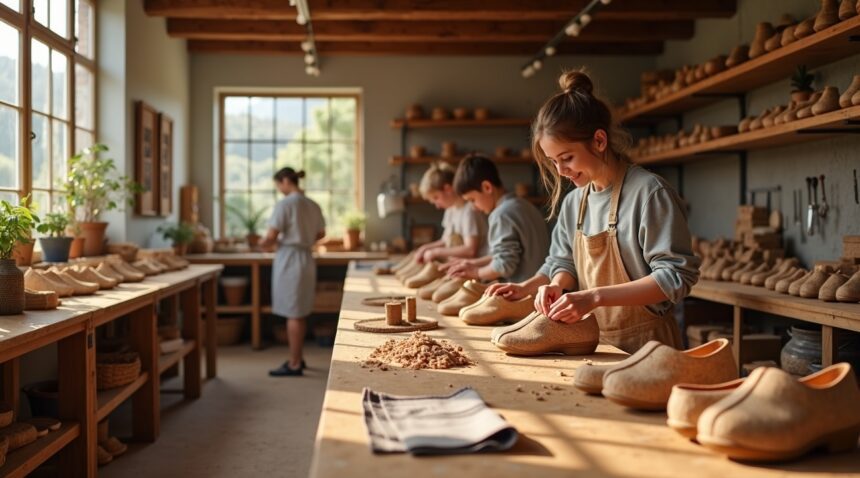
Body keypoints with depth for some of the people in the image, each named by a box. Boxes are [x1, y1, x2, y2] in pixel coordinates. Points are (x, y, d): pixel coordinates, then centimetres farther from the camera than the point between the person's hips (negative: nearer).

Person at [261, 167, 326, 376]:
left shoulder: (285, 204, -13)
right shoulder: (313, 205, 9)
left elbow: (271, 237, -15)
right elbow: (320, 234, 21)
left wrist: (263, 243, 5)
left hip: (289, 260, -7)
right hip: (306, 258, 7)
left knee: (293, 314, -3)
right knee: (299, 314, 15)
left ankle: (294, 365, 2)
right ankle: (297, 358, 24)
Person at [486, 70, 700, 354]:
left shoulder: (647, 192, -16)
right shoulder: (573, 203, 5)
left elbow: (676, 276, -19)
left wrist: (594, 297, -25)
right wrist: (556, 285, -8)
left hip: (644, 344, -6)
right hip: (593, 342, 6)